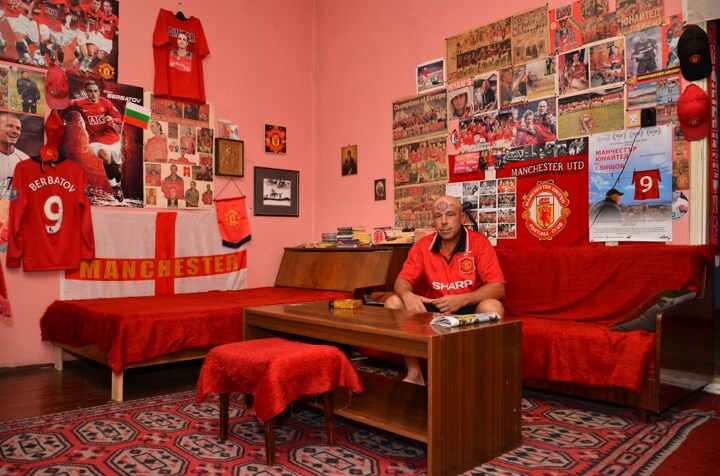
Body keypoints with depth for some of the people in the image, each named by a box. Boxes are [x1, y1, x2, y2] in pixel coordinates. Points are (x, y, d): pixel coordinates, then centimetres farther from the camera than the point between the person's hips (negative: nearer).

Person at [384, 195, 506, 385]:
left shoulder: (479, 243, -13)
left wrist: (461, 300, -35)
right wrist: (407, 295, -31)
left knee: (492, 307, -34)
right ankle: (414, 373, -6)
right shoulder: (422, 245, -3)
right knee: (393, 302, -15)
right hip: (433, 308, 4)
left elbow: (498, 288, -19)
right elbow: (402, 281, -4)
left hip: (469, 310, -3)